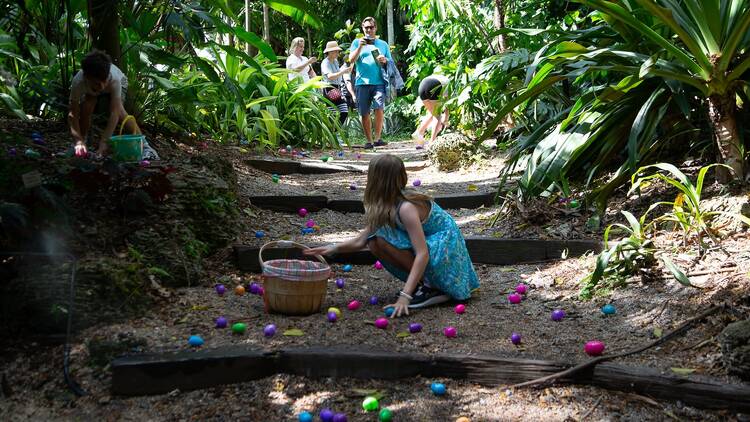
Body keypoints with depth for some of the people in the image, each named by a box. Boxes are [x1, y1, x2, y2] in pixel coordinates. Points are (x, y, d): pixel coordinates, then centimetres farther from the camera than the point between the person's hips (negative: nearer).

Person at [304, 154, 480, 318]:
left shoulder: (406, 207, -25)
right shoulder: (388, 205, 1)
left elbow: (422, 254, -32)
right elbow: (361, 240, 9)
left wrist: (405, 296, -37)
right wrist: (335, 248, -7)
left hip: (445, 249, -8)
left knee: (382, 239, -21)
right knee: (375, 242, -5)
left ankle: (432, 288, -15)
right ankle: (425, 282, 1)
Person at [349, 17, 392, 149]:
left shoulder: (383, 44, 17)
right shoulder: (357, 42, 14)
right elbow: (351, 60, 2)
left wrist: (385, 61, -4)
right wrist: (360, 46, -11)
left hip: (379, 82, 0)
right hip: (362, 82, 0)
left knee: (379, 108, -19)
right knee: (364, 113, 1)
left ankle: (377, 138, -11)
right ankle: (369, 141, 11)